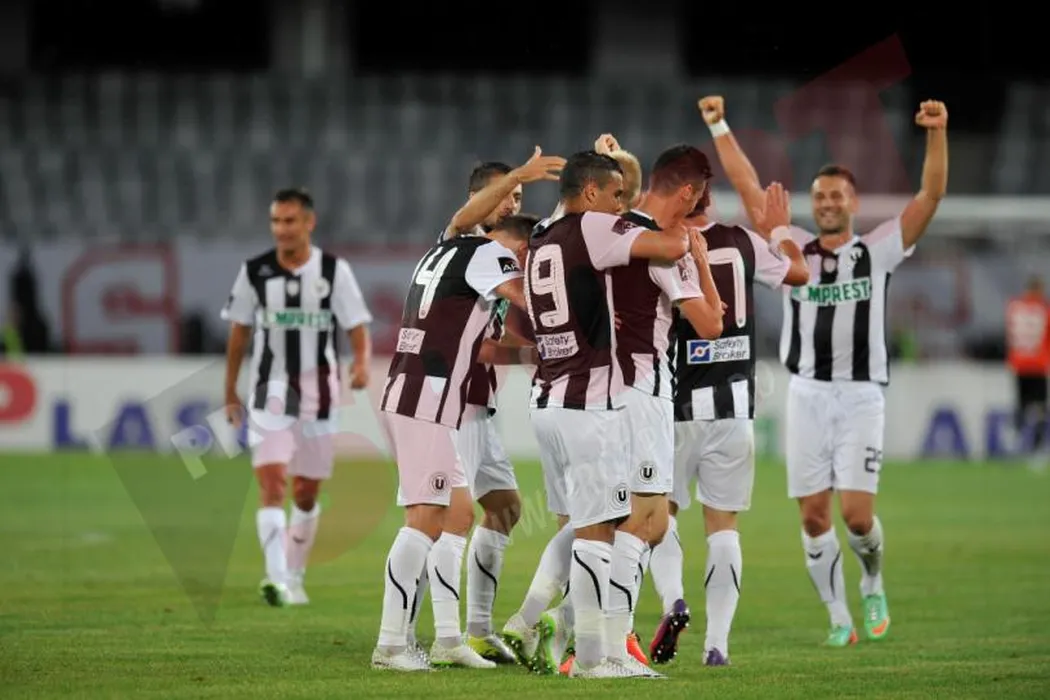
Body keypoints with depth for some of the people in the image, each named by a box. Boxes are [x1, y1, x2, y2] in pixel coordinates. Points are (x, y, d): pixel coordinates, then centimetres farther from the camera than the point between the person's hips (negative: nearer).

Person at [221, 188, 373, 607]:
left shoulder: (334, 271, -4)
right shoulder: (255, 272, -1)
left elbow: (358, 329, -5)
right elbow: (239, 333, 10)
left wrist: (362, 362, -26)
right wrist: (230, 392, 13)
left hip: (318, 395, 1)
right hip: (270, 393, -1)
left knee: (306, 494, 9)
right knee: (271, 483, -18)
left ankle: (294, 577, 27)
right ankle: (276, 578, -28)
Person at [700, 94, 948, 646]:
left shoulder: (878, 250, 3)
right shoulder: (793, 249, 9)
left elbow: (931, 194, -5)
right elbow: (747, 187, 8)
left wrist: (937, 133, -16)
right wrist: (719, 129, 4)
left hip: (861, 397, -2)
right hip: (807, 395, 2)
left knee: (857, 514, -10)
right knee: (813, 515, 0)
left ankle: (873, 584, 19)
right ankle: (838, 617, 12)